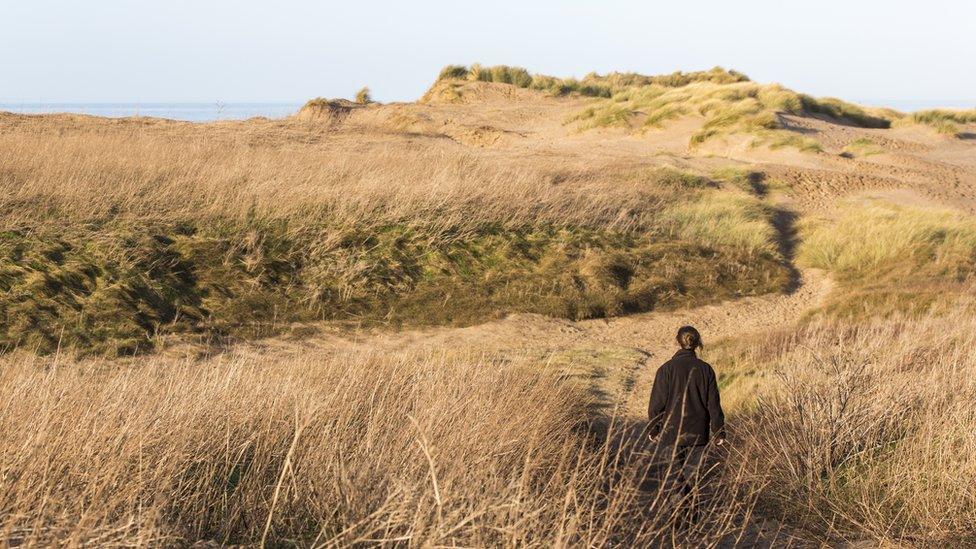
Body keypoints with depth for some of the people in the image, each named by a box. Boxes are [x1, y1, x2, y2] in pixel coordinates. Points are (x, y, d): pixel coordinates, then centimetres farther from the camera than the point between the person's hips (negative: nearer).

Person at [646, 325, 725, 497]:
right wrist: (719, 432, 9)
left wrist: (652, 429, 5)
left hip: (671, 433, -3)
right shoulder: (705, 369, -2)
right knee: (690, 477, 15)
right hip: (698, 435, 3)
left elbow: (657, 403, -7)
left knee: (673, 478, 2)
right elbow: (714, 404, 1)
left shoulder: (667, 369, -10)